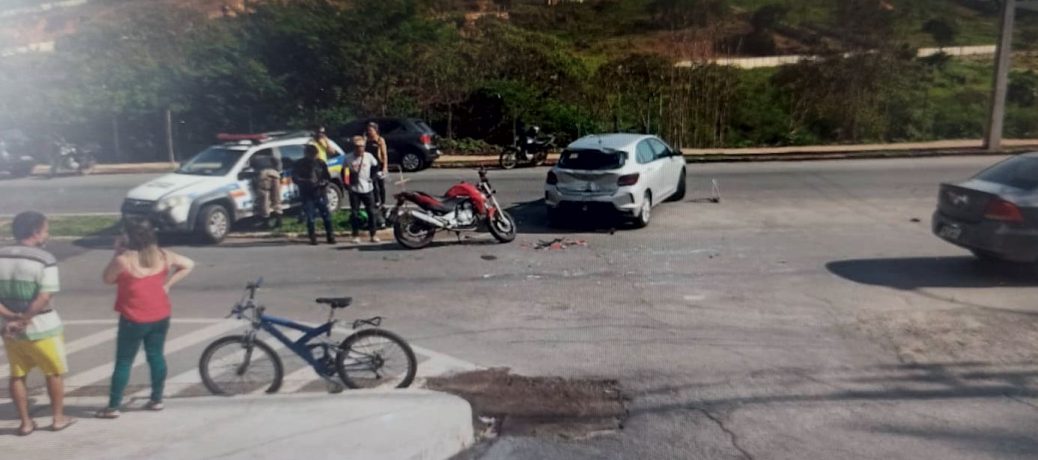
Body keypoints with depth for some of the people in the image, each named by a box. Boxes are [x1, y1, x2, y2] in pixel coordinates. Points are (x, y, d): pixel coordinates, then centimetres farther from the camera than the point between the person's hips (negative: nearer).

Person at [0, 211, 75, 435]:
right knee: (54, 373, 13)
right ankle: (58, 418, 23)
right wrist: (22, 320, -14)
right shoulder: (45, 260, -17)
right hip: (42, 328, -5)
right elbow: (43, 299, -24)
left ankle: (25, 422, 24)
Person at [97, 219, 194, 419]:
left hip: (134, 319, -5)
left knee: (124, 362, 5)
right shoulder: (162, 255, -1)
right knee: (156, 356, 14)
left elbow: (107, 279, 0)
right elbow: (189, 265, 8)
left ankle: (113, 407, 12)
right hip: (160, 316, 5)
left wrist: (116, 252, 0)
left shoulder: (123, 260, -17)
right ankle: (156, 400, 22)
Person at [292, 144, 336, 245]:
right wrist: (307, 182, -21)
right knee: (310, 218, -1)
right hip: (307, 195, -1)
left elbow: (328, 177, 9)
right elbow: (295, 178, -6)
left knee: (326, 215, -1)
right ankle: (313, 238, 10)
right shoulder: (299, 164, 1)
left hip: (320, 194, 1)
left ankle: (330, 236, 10)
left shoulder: (321, 163, 6)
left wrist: (323, 182, -13)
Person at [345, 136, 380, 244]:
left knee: (371, 212, 4)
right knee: (354, 213, 3)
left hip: (367, 189, 1)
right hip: (354, 190, 0)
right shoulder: (349, 158, -5)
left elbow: (376, 167, 11)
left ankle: (373, 234, 15)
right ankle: (356, 235, 13)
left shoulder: (369, 156, -5)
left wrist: (373, 178, 1)